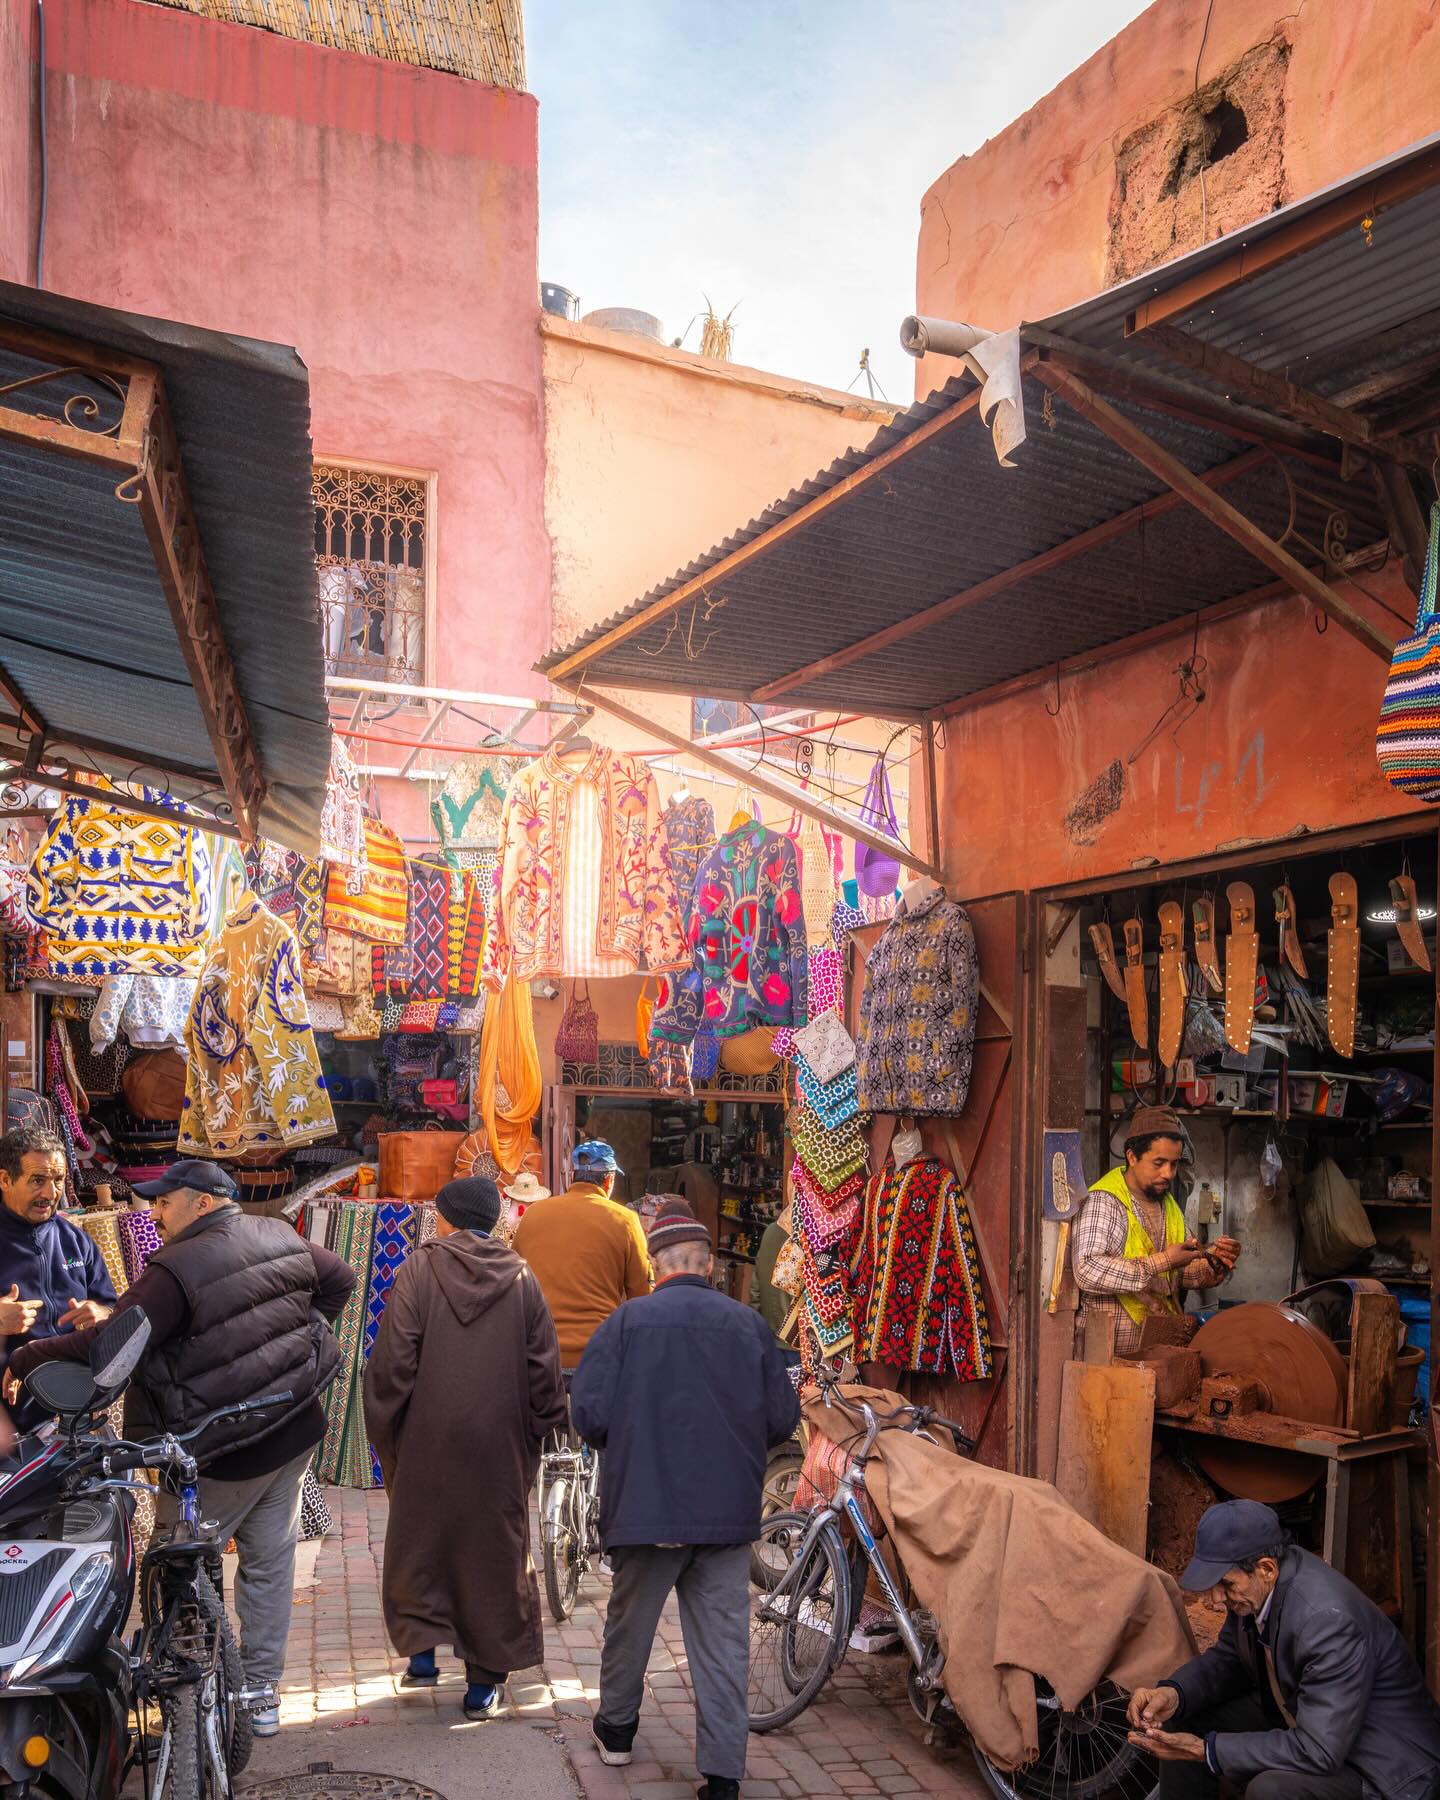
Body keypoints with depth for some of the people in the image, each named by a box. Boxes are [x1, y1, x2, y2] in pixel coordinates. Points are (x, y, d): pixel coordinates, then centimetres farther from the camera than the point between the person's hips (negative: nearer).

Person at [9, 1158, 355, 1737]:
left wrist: (23, 1360, -13)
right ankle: (261, 1691, 25)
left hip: (220, 1452, -7)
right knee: (270, 1559, 16)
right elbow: (341, 1280, 15)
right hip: (294, 1434, 7)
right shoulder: (283, 1238, 1)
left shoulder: (176, 1270, -21)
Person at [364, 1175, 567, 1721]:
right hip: (500, 1450, 2)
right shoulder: (522, 1279, -1)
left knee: (419, 1541, 19)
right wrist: (535, 1434, 11)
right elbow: (545, 1373, 0)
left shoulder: (419, 1270, -7)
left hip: (427, 1445, -1)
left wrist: (386, 1431, 1)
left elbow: (392, 1361, -11)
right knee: (492, 1551, 11)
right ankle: (483, 1684, 16)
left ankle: (422, 1650, 15)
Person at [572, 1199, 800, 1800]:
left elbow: (588, 1414, -10)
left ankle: (616, 1728, 39)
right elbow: (782, 1419, 1)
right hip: (729, 1511, 1)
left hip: (646, 1506, -1)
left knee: (630, 1622, 20)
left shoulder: (629, 1319, -8)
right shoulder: (749, 1324, -2)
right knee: (723, 1642, 9)